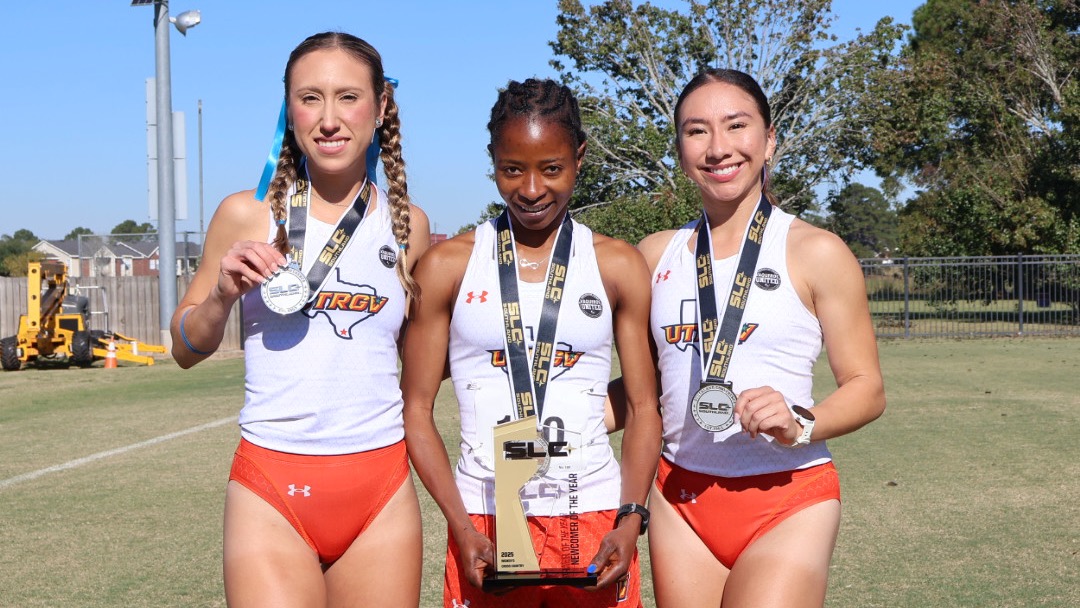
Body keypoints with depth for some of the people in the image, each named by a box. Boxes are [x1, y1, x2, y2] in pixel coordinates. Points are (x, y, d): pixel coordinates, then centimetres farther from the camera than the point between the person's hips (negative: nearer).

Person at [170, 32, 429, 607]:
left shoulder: (407, 225, 5)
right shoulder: (247, 215, -1)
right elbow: (185, 350, 8)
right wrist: (223, 295, -11)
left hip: (381, 494, 2)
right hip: (271, 493, -2)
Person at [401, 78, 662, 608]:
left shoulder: (619, 267, 5)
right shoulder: (448, 266, 2)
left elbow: (644, 408, 6)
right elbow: (416, 410, 1)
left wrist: (630, 519, -7)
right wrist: (462, 528, -9)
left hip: (595, 519, 1)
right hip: (485, 524, -1)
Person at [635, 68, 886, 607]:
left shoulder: (816, 253, -4)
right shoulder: (656, 255, 8)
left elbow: (867, 389, -4)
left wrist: (799, 425, -22)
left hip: (788, 502, -4)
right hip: (679, 499, 4)